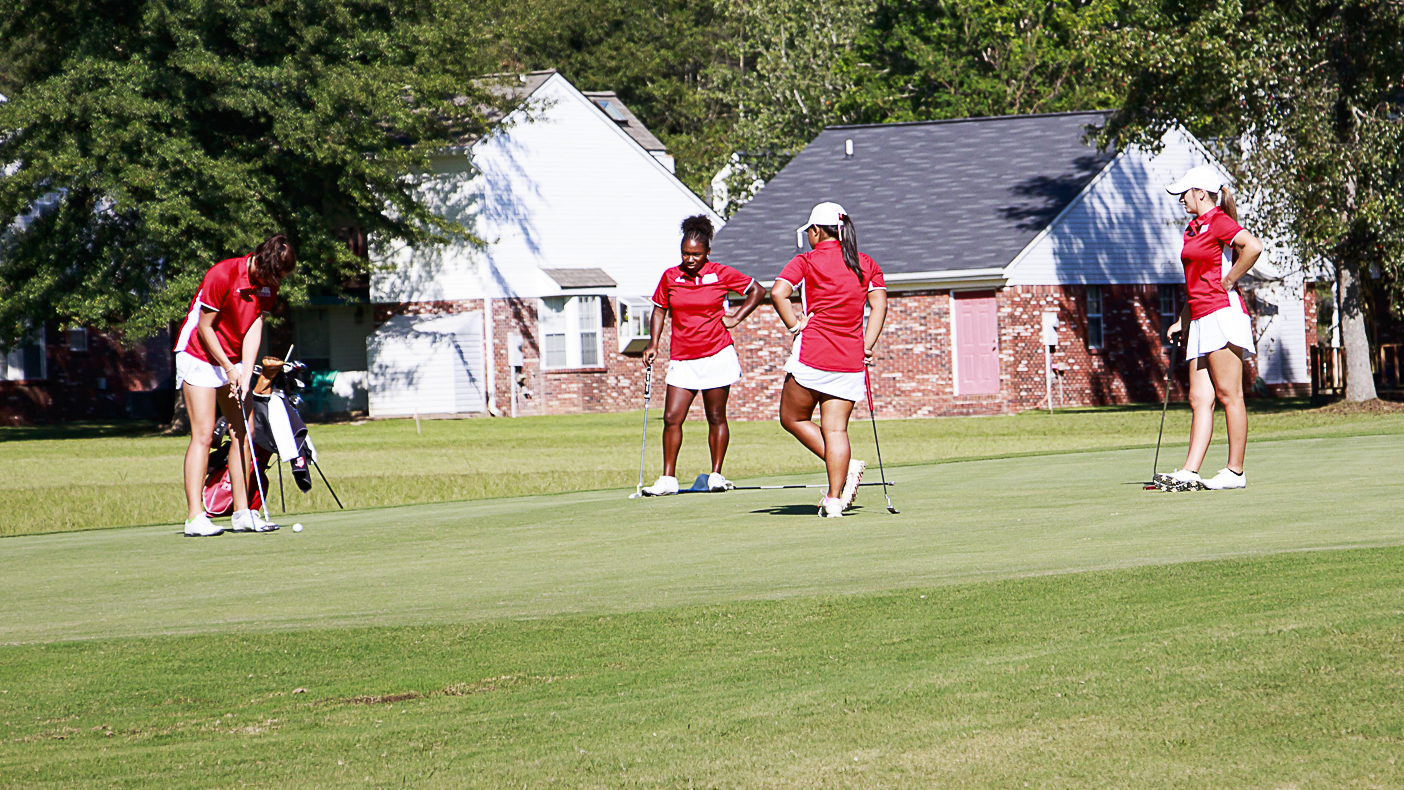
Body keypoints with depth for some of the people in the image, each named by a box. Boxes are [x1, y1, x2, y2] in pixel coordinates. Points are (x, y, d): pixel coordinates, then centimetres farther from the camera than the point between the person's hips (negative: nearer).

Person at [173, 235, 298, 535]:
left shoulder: (268, 285, -3)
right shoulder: (222, 275, -23)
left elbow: (254, 327, -7)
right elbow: (204, 328, -17)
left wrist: (245, 375, -17)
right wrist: (229, 369, -15)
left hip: (233, 361, 7)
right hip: (200, 356, -7)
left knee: (242, 432, 1)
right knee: (203, 433, -14)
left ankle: (242, 513, 5)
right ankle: (195, 517, -19)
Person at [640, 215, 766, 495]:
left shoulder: (721, 274, -3)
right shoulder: (670, 277, 3)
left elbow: (757, 291, 8)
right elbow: (659, 309, 16)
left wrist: (736, 318, 1)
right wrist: (653, 343, 5)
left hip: (716, 354, -2)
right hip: (681, 359, 2)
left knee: (716, 417, 3)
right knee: (671, 417, -5)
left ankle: (716, 475, 13)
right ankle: (668, 479, 1)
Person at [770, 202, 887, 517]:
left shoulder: (806, 261, -1)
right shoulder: (867, 265, 11)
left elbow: (778, 292, -15)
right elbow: (880, 304, 3)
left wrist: (794, 325, -4)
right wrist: (866, 348, 5)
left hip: (812, 352, -4)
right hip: (850, 360, 4)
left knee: (793, 418, 12)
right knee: (836, 429, 3)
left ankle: (846, 467, -2)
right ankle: (835, 499, -6)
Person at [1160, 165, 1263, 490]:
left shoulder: (1219, 221, -7)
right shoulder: (1193, 228, 21)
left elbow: (1253, 246, -25)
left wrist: (1228, 282, -14)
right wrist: (1181, 321, 22)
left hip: (1222, 312, -9)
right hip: (1201, 320, 10)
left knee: (1229, 394, -6)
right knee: (1199, 399, 2)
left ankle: (1236, 472, -3)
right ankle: (1190, 471, -2)